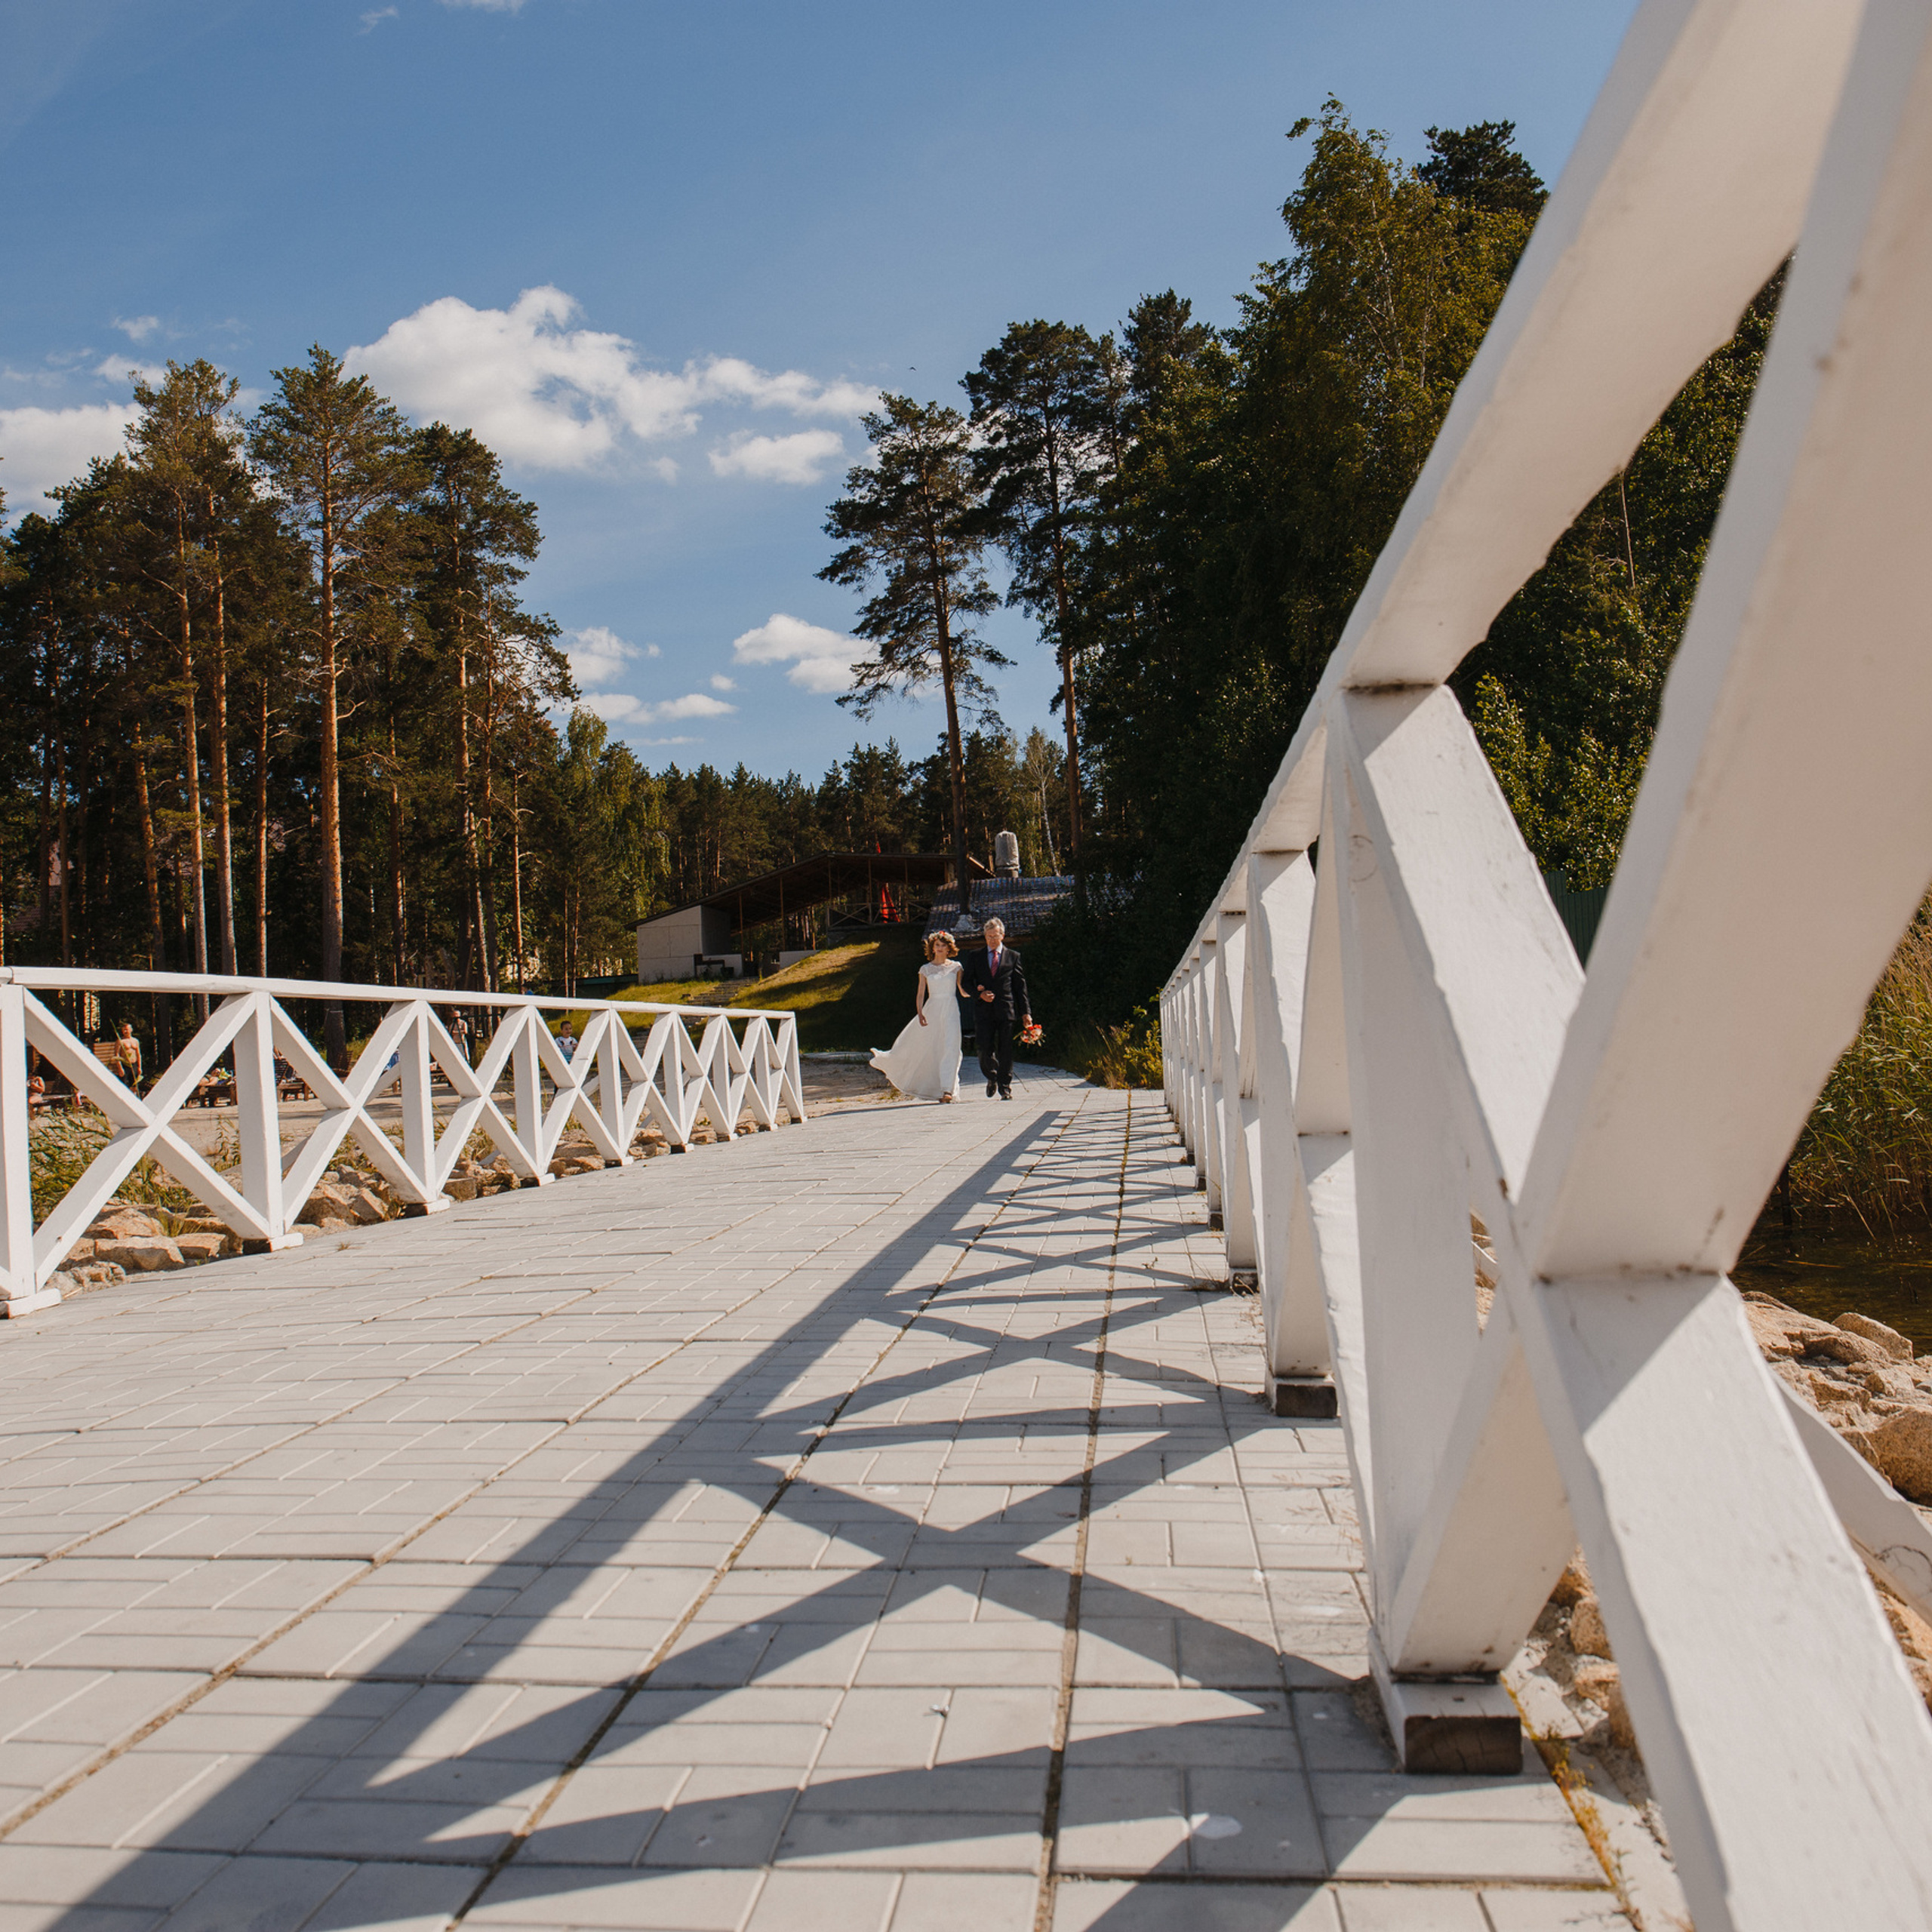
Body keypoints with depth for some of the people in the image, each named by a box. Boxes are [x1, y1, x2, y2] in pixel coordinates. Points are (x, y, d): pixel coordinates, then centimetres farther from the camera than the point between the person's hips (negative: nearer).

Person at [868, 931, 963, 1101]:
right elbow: (920, 994, 3)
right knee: (919, 1046, 6)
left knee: (950, 1048, -11)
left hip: (951, 1011, -1)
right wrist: (920, 1013, -10)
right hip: (932, 1010, 1)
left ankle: (947, 1089, -12)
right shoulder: (926, 969, 7)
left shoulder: (955, 967, 7)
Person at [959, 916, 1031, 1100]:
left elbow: (1020, 986, 8)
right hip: (985, 1010, 1)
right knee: (985, 1050, -4)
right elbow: (965, 981, 12)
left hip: (1006, 1010, -1)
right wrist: (979, 994, -7)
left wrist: (1025, 1012, 3)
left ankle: (1005, 1088, 7)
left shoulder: (1013, 957, 9)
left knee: (1005, 1052, -2)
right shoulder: (976, 957, 12)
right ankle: (992, 1078, 23)